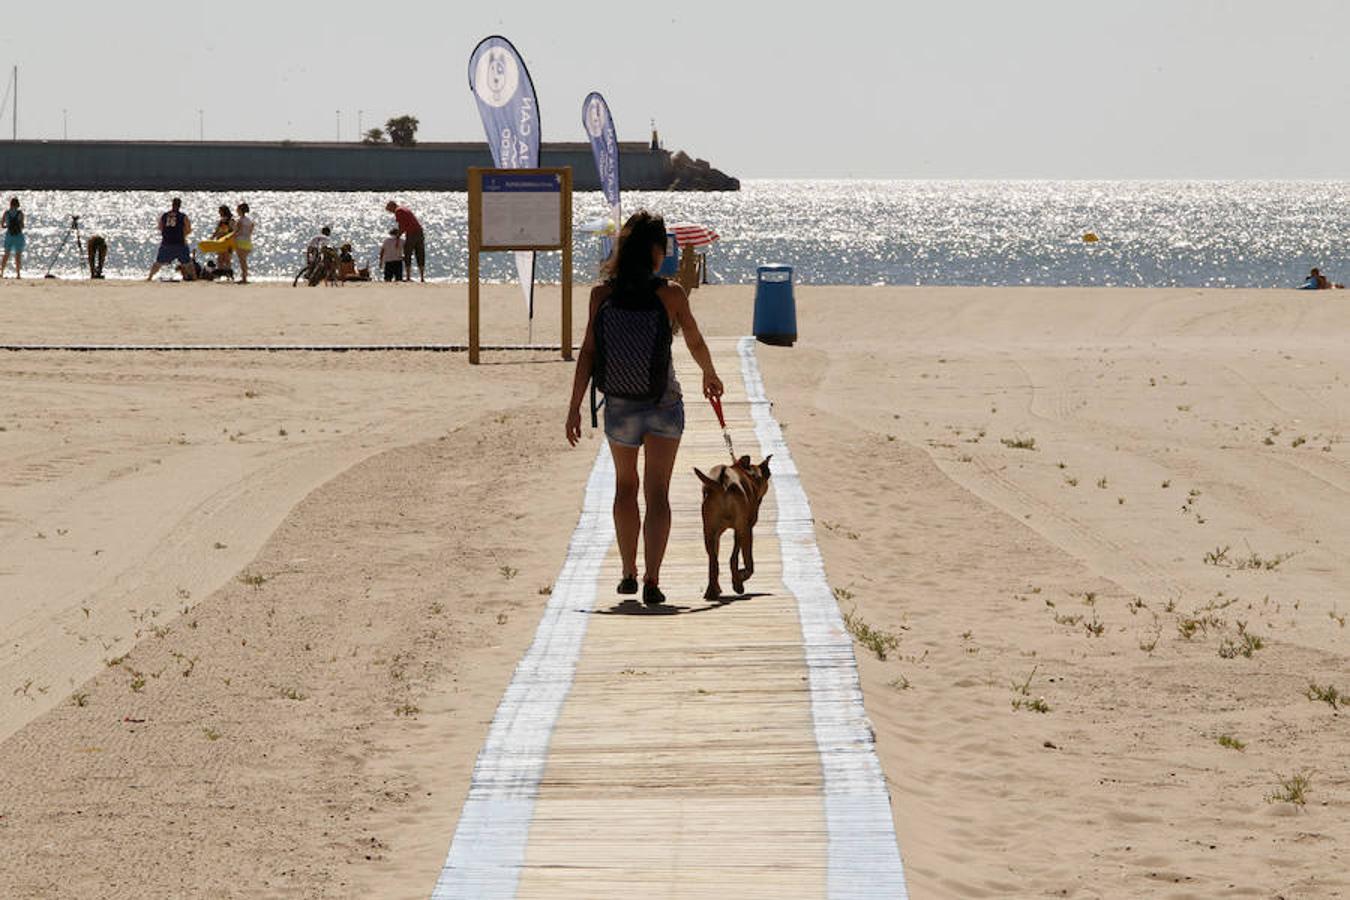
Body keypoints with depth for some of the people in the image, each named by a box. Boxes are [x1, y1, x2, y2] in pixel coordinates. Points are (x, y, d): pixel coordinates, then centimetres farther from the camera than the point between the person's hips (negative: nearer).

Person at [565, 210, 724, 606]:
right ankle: (652, 580, -10)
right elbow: (695, 343, 4)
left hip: (620, 405, 2)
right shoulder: (671, 294, -10)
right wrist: (710, 375, 25)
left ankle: (629, 573, 28)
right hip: (664, 402, -2)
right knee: (657, 492, 2)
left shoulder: (603, 295, -8)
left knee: (625, 486, 22)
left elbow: (588, 353, -9)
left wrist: (575, 407, -4)